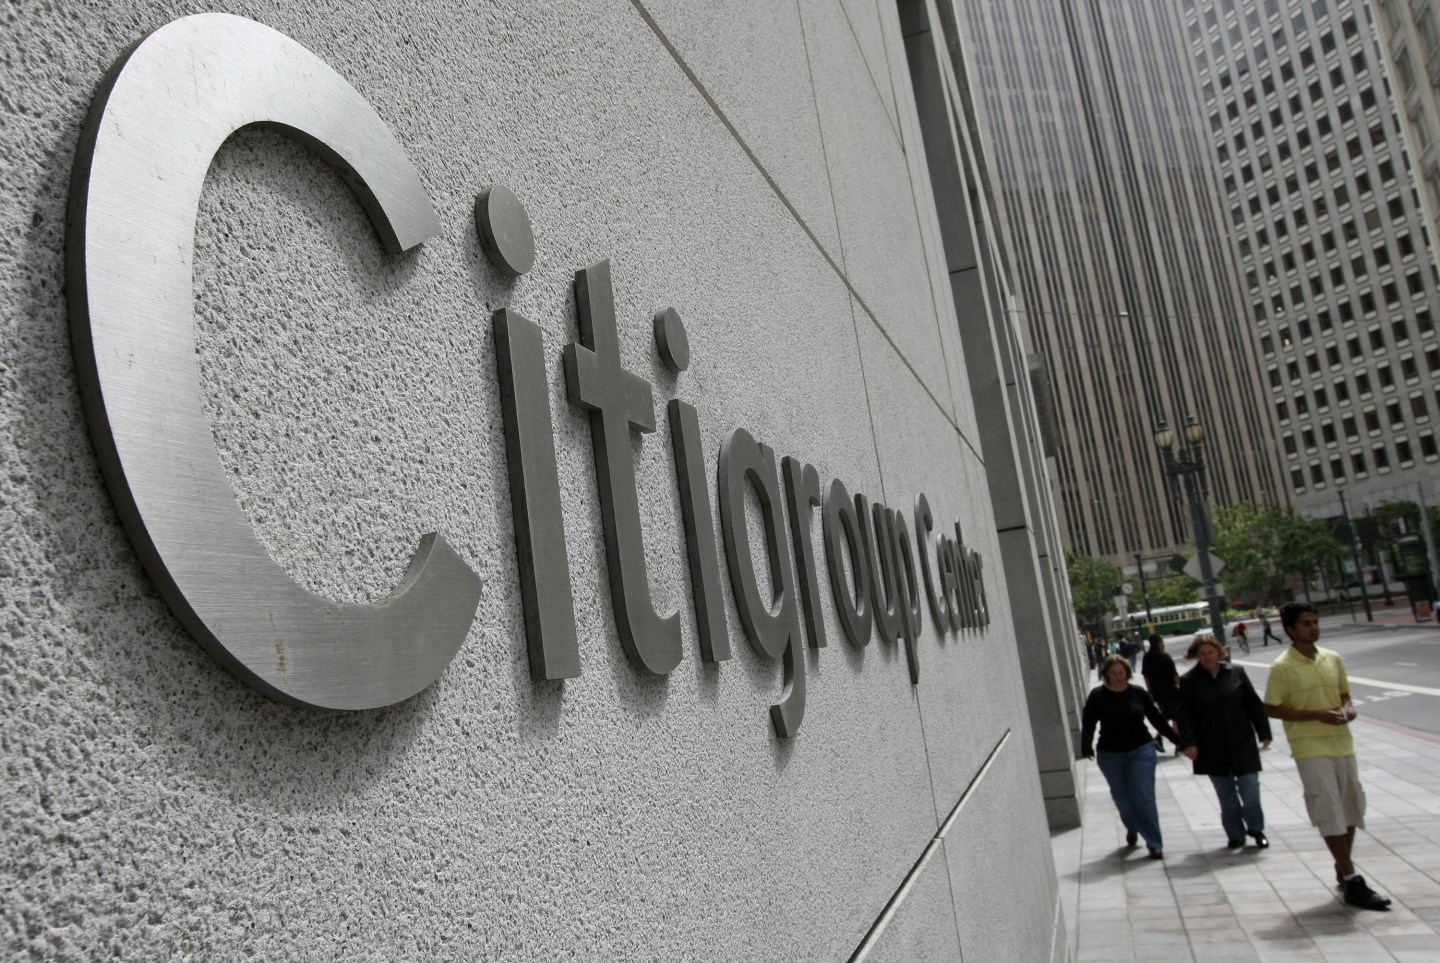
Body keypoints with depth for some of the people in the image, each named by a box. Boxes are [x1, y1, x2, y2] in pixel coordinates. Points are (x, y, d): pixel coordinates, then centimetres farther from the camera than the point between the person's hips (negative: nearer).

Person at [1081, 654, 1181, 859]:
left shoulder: (1138, 693, -2)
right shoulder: (1098, 695, -7)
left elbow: (1157, 719, 6)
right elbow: (1088, 724, -12)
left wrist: (1179, 741, 9)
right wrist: (1086, 748, -27)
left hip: (1141, 751, 0)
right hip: (1110, 755, 1)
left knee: (1144, 798, -6)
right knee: (1122, 798, 13)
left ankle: (1154, 844, 2)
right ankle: (1132, 828, 42)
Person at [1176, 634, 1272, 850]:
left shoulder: (1236, 672, 1)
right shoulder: (1189, 680, -3)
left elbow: (1254, 704, 5)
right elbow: (1184, 714, -6)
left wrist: (1264, 733, 3)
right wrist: (1189, 743, -15)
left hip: (1241, 743, 0)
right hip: (1212, 748, 0)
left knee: (1250, 788, 0)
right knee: (1225, 793, 9)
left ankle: (1256, 829, 21)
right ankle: (1235, 834, 20)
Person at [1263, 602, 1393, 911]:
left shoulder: (1333, 659, 6)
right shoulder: (1282, 667, -11)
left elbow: (1344, 693, 19)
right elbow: (1271, 709, -10)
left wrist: (1348, 708, -5)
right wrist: (1317, 715, -18)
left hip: (1342, 743, 6)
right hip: (1310, 748, -6)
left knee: (1352, 805, 13)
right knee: (1330, 811, -5)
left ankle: (1343, 868, 32)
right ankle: (1352, 882, 0)